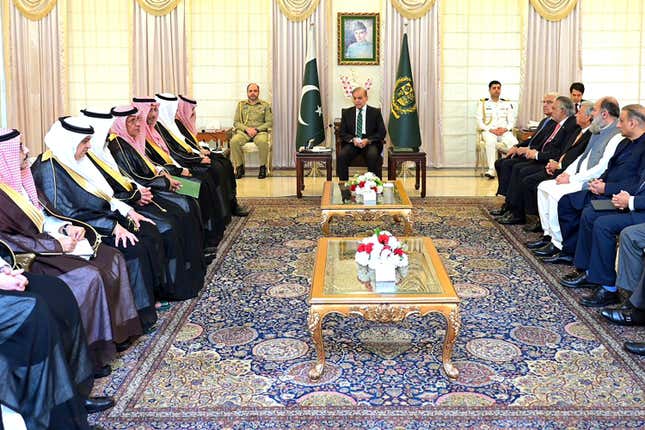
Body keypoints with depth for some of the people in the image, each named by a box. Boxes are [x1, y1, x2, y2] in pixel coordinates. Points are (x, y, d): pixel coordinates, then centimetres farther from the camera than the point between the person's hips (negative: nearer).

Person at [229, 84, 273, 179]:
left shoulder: (265, 105, 11)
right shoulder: (241, 105, 15)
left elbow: (269, 122, 4)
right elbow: (236, 122, 10)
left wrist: (256, 129, -11)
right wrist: (247, 129, -9)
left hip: (260, 131, -2)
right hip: (244, 131, 2)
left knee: (262, 142, -38)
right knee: (234, 141, -31)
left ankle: (263, 167, -19)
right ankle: (239, 167, -15)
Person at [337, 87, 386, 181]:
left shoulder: (375, 112, 7)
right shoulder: (347, 113, 12)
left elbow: (382, 132, 2)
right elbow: (342, 133, 9)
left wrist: (367, 140, -14)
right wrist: (353, 139, -13)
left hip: (370, 142, -2)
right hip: (352, 143, 2)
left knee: (373, 155, -35)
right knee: (341, 155, -28)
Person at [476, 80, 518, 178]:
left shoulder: (507, 104, 19)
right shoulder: (483, 103, 12)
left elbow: (512, 121, 12)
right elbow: (479, 121, 3)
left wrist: (505, 128, -9)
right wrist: (490, 130, -12)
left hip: (504, 131, 2)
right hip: (488, 131, -2)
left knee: (514, 143, -32)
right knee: (491, 141, -39)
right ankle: (491, 170, -42)